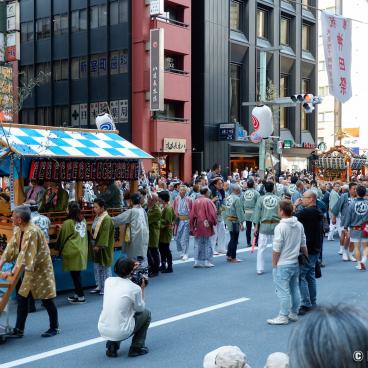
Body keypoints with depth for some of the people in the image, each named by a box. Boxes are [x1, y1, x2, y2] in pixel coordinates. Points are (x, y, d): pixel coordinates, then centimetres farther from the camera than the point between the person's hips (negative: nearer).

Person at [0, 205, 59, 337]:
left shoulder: (32, 232, -27)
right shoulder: (18, 230, 0)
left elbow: (25, 255, -31)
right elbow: (11, 247, 1)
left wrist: (13, 272, -33)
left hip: (41, 268, -8)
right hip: (29, 269, 8)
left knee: (47, 300, 2)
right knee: (22, 298, 7)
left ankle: (54, 328, 18)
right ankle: (19, 330, 16)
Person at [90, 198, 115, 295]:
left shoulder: (106, 219, -18)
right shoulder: (97, 217, 9)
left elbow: (104, 234, -21)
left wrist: (99, 246, -20)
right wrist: (93, 245, 10)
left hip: (103, 248, -9)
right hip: (96, 246, 9)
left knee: (105, 268, 3)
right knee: (97, 267, 15)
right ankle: (99, 286, 25)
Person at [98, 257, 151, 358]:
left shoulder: (108, 281, 1)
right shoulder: (135, 288, -13)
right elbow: (140, 308, 3)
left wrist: (130, 269, 22)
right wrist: (142, 289, 10)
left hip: (102, 330, 5)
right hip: (121, 332, -5)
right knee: (146, 314, 19)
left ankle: (112, 345, 19)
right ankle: (136, 348, 17)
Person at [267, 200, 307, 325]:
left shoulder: (280, 227, -20)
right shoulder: (299, 225, 2)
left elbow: (276, 249, -17)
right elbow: (303, 245, 9)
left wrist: (274, 264, -6)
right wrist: (306, 257, 21)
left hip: (283, 264, -7)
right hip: (295, 262, 7)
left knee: (283, 291, 0)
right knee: (294, 289, 15)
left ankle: (283, 316, 6)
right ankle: (294, 313, 25)